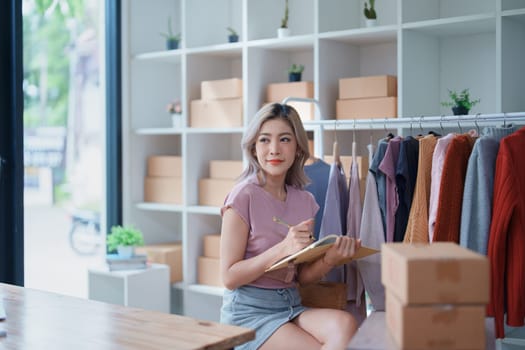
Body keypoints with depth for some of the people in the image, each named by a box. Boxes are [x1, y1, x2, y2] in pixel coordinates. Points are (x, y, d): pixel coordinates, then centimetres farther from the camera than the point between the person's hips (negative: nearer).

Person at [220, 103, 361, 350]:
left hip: (292, 306, 5)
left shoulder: (305, 201, 7)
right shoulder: (244, 195, -10)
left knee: (345, 324, -26)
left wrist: (330, 259, -11)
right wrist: (283, 249, -23)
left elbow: (303, 277, 10)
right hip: (249, 310, -5)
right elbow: (229, 277, -11)